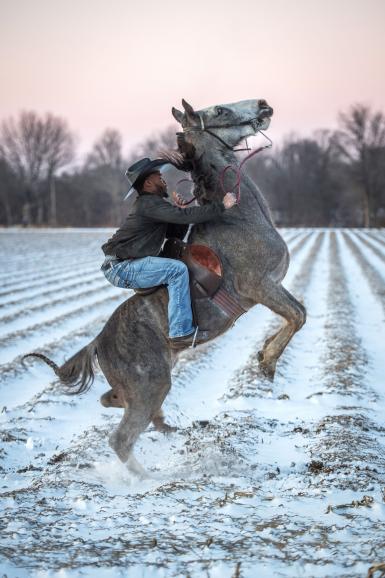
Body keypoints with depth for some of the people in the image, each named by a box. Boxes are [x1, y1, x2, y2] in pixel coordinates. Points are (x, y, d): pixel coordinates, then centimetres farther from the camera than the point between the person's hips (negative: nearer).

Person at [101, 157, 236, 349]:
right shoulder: (148, 203, -14)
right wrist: (222, 206, -18)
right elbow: (185, 216, -24)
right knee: (177, 270, -19)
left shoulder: (153, 204, 18)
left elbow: (177, 233, 18)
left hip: (119, 267, 11)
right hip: (121, 268, -11)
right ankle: (181, 333, -19)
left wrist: (181, 209, 2)